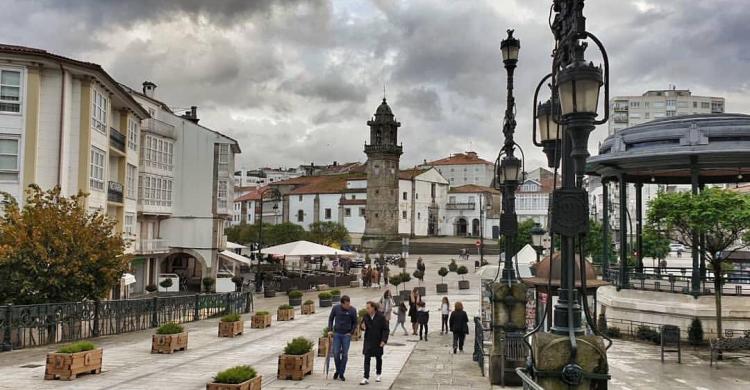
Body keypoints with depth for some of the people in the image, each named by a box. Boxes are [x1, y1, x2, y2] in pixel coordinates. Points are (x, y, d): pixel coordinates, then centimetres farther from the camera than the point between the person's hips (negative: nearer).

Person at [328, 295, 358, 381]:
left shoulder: (352, 310, -9)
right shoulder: (336, 308, -7)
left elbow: (354, 323, 3)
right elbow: (331, 318, 7)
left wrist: (351, 332, -6)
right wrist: (330, 330, 1)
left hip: (346, 335, -1)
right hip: (337, 334, 1)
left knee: (345, 354, 1)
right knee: (336, 353, 0)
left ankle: (341, 373, 13)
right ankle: (337, 371, 22)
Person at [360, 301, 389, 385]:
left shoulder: (381, 317, -13)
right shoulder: (366, 316, -3)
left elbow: (385, 329, -10)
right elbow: (363, 323, 12)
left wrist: (384, 340, -18)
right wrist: (363, 326, -13)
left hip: (378, 342, -2)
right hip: (368, 341, 2)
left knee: (378, 358, 15)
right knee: (367, 359, -7)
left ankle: (378, 374, 35)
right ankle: (366, 378, -7)